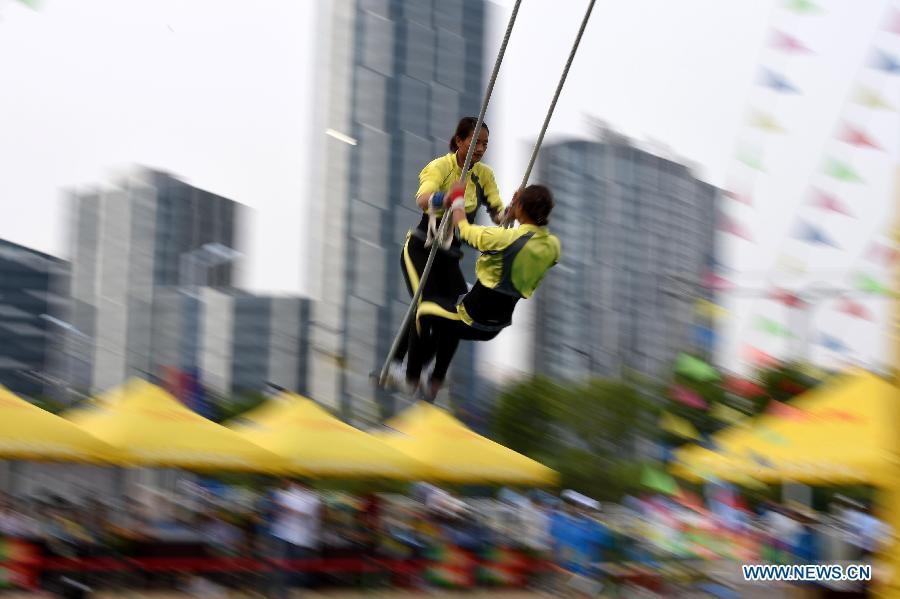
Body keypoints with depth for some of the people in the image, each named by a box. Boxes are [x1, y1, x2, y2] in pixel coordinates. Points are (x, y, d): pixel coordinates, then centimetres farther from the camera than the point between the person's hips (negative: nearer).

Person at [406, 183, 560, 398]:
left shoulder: (506, 238, -28)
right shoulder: (553, 246, -10)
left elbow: (465, 230, -10)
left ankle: (411, 379, 29)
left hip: (473, 318, -6)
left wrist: (457, 199, 6)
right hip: (497, 326, 6)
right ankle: (435, 383, 42)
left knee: (423, 312, 23)